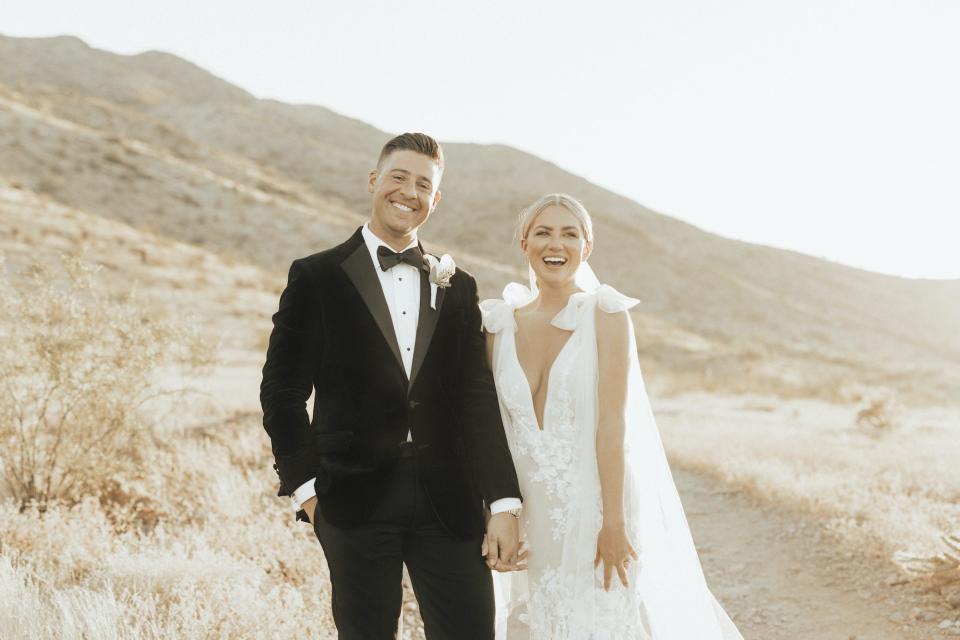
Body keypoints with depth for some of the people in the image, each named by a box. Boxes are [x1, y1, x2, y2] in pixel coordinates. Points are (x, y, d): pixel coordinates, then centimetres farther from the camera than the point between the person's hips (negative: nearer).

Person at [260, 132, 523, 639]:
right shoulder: (317, 277, 3)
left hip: (448, 499, 3)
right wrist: (305, 485, -6)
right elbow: (282, 391, 2)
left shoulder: (457, 288, 12)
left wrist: (503, 502, 1)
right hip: (356, 499, -2)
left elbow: (479, 401, 7)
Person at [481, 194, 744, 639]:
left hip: (595, 507, -4)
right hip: (530, 515, 4)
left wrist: (614, 523, -17)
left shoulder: (606, 314, -9)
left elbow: (613, 423, -14)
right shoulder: (500, 323, 3)